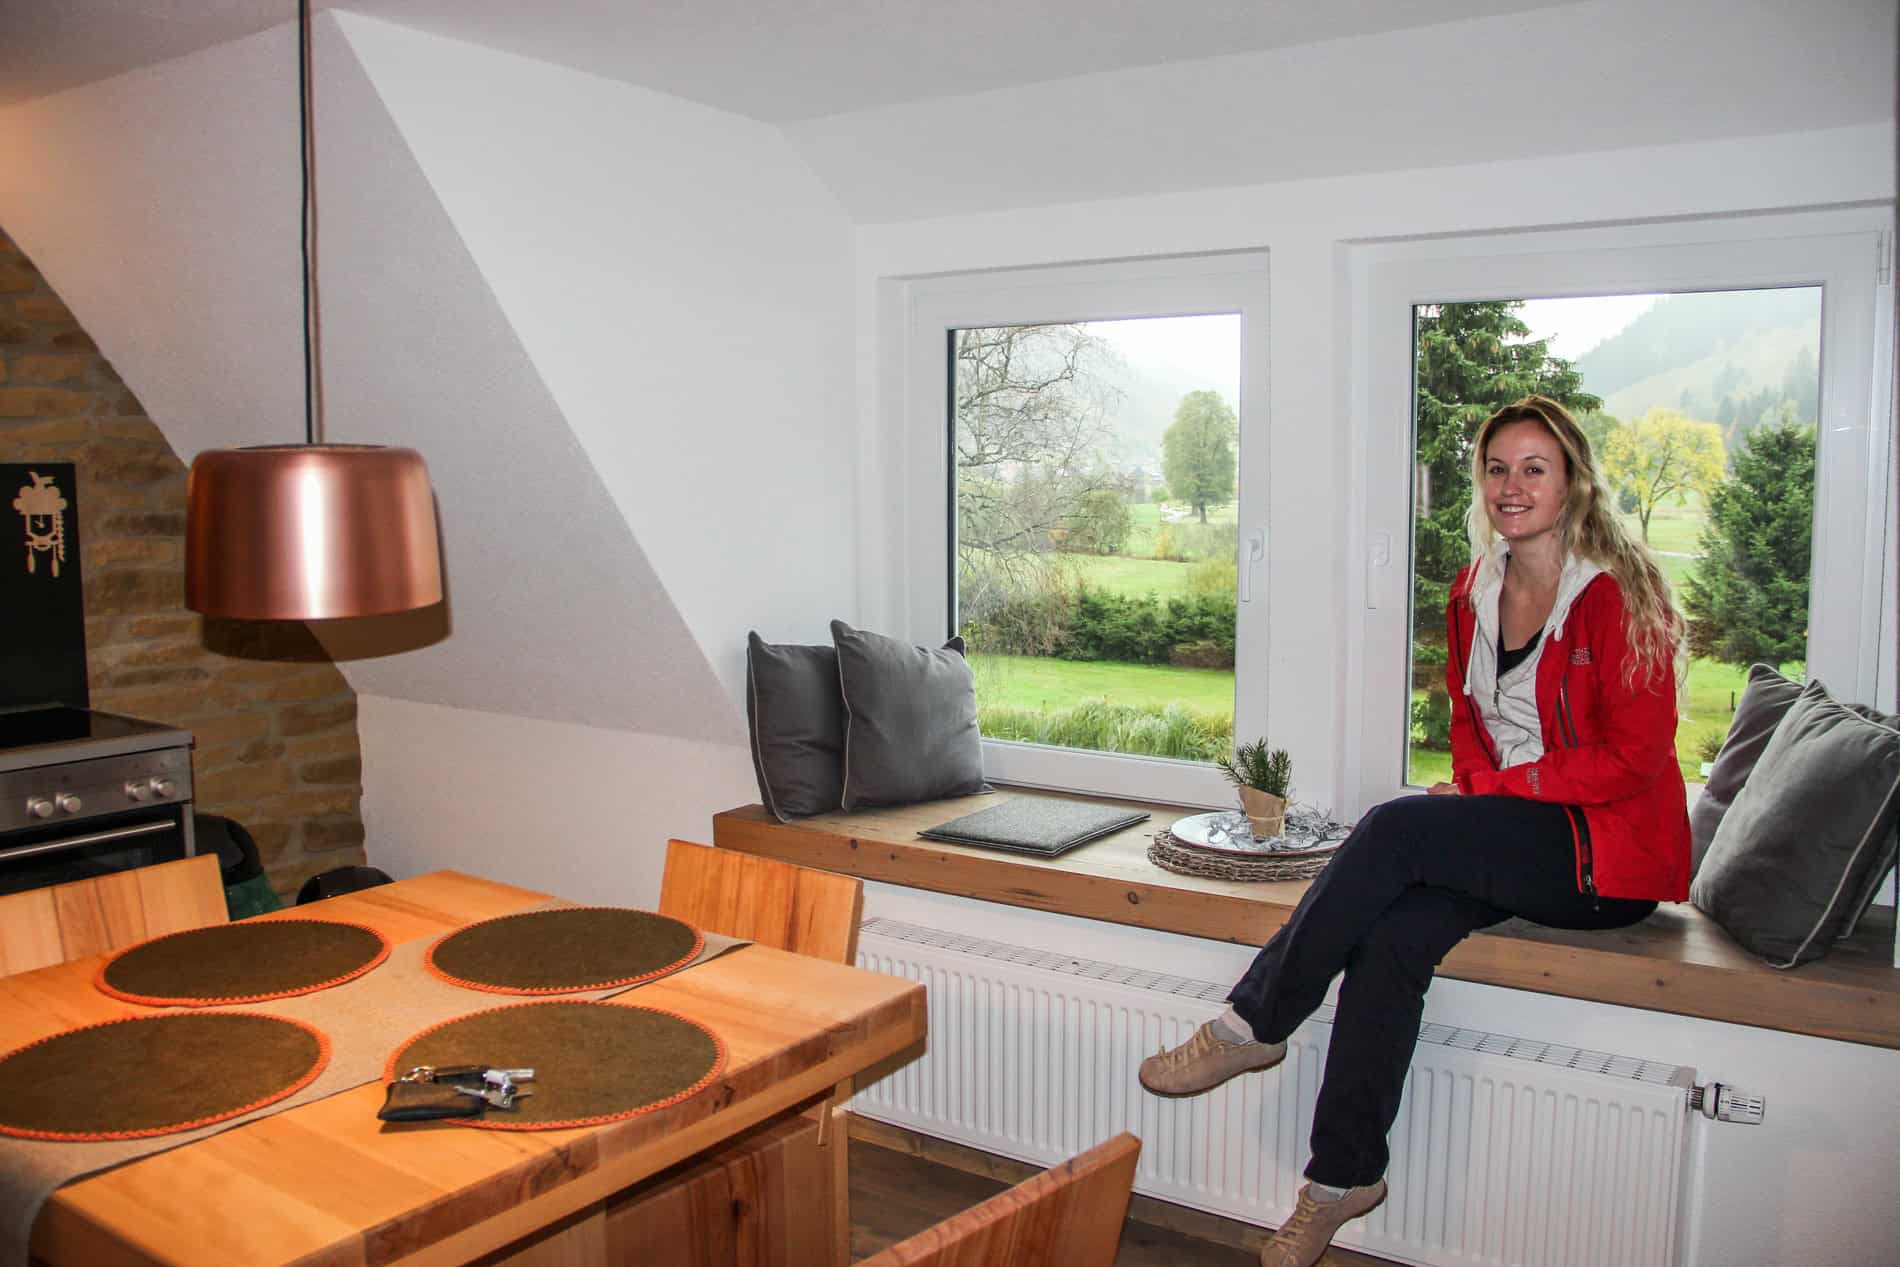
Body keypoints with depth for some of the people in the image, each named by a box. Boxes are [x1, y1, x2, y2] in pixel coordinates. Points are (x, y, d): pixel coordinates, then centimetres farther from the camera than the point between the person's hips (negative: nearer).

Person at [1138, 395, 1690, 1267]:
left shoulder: (1618, 594, -11)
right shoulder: (1475, 592, 9)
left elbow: (1635, 757, -14)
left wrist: (1492, 788, -15)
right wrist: (1472, 786, -1)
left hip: (1609, 849, -6)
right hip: (1511, 836, 6)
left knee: (1395, 828, -28)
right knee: (1394, 932, -23)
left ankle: (1253, 1025, -15)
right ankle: (1345, 1175, -13)